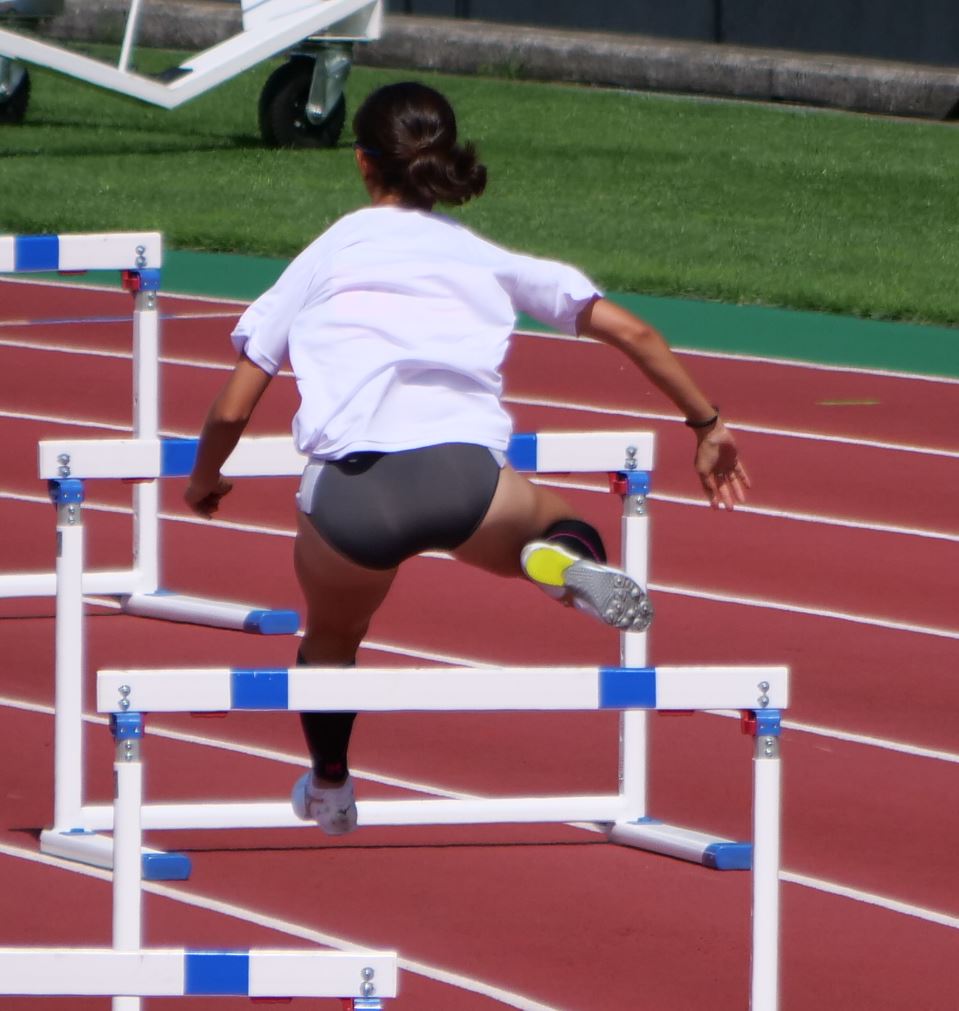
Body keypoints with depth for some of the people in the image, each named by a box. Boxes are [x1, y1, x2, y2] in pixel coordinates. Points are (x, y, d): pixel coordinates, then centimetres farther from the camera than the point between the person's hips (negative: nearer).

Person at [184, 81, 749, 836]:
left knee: (332, 633, 30)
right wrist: (708, 425, 33)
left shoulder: (325, 256, 22)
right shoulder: (485, 258, 25)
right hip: (463, 476, 0)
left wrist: (203, 481, 41)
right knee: (558, 524, 29)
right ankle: (566, 562, -7)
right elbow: (631, 333, 23)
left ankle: (329, 789, 46)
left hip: (350, 490, 0)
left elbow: (233, 410, 21)